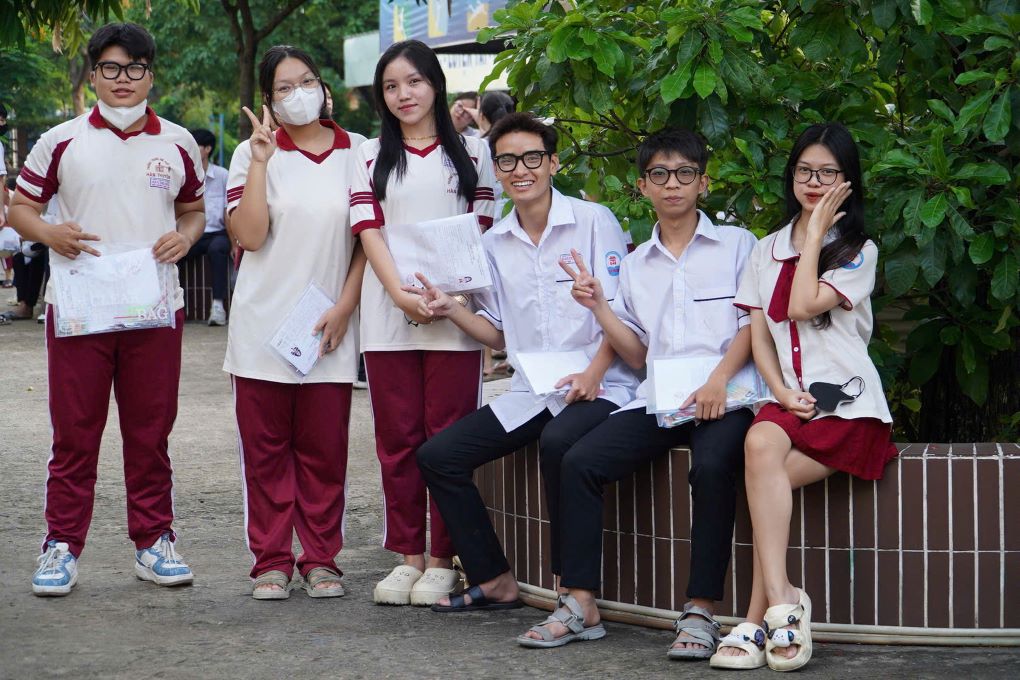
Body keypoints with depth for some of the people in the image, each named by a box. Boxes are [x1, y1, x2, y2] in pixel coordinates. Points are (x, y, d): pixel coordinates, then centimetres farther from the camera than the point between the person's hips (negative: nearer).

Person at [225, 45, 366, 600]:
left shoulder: (358, 153, 7)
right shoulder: (253, 153, 3)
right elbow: (250, 236, -8)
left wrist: (344, 309, -2)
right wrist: (261, 159, -12)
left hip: (329, 327, 1)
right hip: (262, 324, 0)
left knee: (324, 449, 2)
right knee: (266, 448, 3)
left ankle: (320, 559, 11)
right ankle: (271, 562, 9)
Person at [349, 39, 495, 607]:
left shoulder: (471, 152, 9)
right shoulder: (372, 157, 13)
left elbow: (480, 228, 4)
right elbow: (369, 230, 3)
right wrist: (400, 294, -13)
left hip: (453, 314, -2)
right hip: (388, 314, 2)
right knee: (397, 439, 4)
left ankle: (442, 560, 3)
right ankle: (408, 555, 11)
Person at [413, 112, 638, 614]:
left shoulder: (593, 221, -3)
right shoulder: (495, 242, 13)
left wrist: (594, 373, -20)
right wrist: (449, 309, 1)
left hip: (597, 387, -6)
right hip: (530, 391, 7)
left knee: (559, 442, -38)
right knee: (437, 456, -5)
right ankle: (495, 582, 4)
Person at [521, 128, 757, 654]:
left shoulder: (736, 244, 9)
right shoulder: (635, 265, 20)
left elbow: (754, 324, -1)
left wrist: (719, 379, -18)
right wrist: (598, 306, 4)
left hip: (723, 397, -4)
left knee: (712, 466, -35)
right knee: (578, 462, -17)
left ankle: (701, 611, -30)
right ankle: (580, 605, -14)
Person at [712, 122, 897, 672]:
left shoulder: (859, 252, 4)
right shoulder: (767, 250, 18)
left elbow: (803, 306, -13)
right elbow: (760, 336, 10)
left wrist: (816, 229, -5)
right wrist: (782, 393, -8)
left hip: (847, 404, -3)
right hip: (789, 399, 3)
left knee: (766, 478, -29)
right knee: (761, 443, -33)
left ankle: (760, 619, -27)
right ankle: (780, 601, -35)